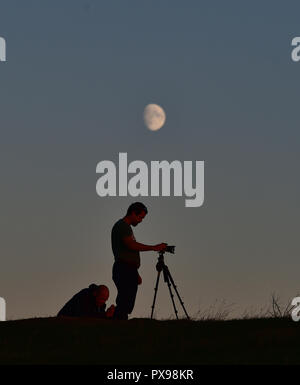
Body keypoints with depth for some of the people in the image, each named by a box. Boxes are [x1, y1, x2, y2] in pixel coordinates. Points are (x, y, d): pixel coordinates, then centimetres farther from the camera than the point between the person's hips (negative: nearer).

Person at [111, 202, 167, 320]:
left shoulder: (125, 226, 24)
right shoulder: (122, 225, -7)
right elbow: (131, 245, -21)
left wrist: (136, 274, 24)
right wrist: (154, 248, -17)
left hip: (128, 271, 10)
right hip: (124, 270, -10)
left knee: (126, 305, 4)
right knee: (124, 304, -17)